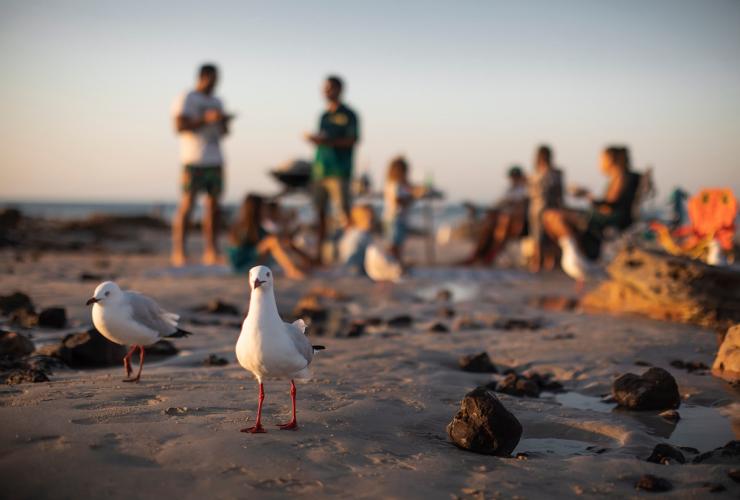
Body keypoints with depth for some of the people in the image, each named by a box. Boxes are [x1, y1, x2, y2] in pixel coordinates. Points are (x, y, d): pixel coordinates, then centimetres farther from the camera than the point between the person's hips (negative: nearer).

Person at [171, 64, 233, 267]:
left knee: (213, 206, 2)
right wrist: (206, 119, -18)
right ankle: (178, 252, -8)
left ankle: (212, 252, 3)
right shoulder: (185, 99, -1)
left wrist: (225, 122, 1)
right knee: (187, 205, -9)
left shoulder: (216, 102, 20)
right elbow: (180, 126, -12)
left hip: (215, 161, 7)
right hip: (194, 161, -6)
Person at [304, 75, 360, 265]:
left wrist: (329, 141, -17)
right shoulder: (324, 115, 19)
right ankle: (319, 251, 11)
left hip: (339, 170, -6)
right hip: (320, 169, 6)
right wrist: (313, 139, 2)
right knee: (320, 211, 5)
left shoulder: (348, 115, -1)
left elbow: (353, 139, -9)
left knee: (343, 211, -12)